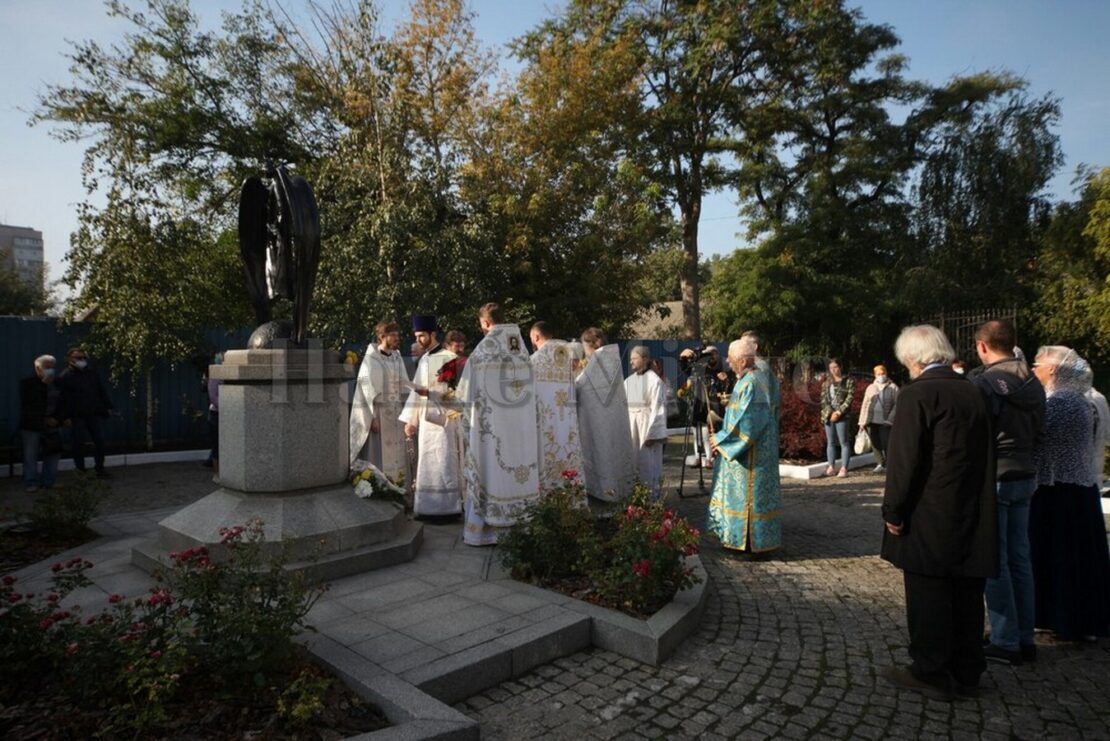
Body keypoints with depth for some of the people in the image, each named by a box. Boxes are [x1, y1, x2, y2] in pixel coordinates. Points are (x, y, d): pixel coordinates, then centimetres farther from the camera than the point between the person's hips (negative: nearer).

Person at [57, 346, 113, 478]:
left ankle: (100, 468, 12)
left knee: (99, 440, 3)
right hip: (77, 416, -4)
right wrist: (66, 416, -14)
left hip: (93, 414, 4)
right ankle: (81, 470, 11)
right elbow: (63, 398, -9)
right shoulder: (65, 377, -4)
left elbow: (102, 391, 16)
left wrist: (107, 406, 9)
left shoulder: (92, 374, 12)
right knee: (79, 443, 0)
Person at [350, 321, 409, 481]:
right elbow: (368, 390, -10)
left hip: (396, 415, 6)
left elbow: (404, 386, 11)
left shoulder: (397, 358, 11)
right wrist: (374, 417, -16)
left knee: (397, 456, 7)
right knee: (378, 457, -3)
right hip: (379, 414, -6)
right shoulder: (371, 359, -6)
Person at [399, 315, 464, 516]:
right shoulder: (424, 360, 15)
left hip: (444, 419, -8)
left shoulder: (448, 358, -9)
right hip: (425, 419, 8)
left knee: (443, 464, -5)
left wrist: (430, 392, -25)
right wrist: (410, 419, 11)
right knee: (427, 464, 10)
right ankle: (428, 508, 17)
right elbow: (416, 390, 15)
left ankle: (448, 508, 3)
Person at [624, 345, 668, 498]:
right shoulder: (628, 381, 8)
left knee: (648, 461, 1)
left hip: (647, 424, -5)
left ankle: (652, 494, 12)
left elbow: (657, 409, -11)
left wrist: (651, 433, -15)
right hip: (631, 425, 5)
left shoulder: (654, 380, -8)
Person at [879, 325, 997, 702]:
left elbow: (904, 460, -18)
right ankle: (966, 671, 28)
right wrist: (976, 505, 21)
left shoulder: (916, 394, -15)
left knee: (929, 596, 4)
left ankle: (931, 673, 15)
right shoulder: (973, 391, 7)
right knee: (966, 593, 15)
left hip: (930, 517, -7)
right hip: (972, 515, 7)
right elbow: (984, 455, 13)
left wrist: (893, 510, -10)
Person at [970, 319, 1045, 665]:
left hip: (993, 478, -7)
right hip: (1025, 477, 7)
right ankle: (1024, 639, 22)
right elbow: (1039, 431, 15)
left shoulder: (983, 381, -15)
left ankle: (1006, 642, 8)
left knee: (994, 562, 1)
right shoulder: (1033, 383, 8)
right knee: (1020, 559, 14)